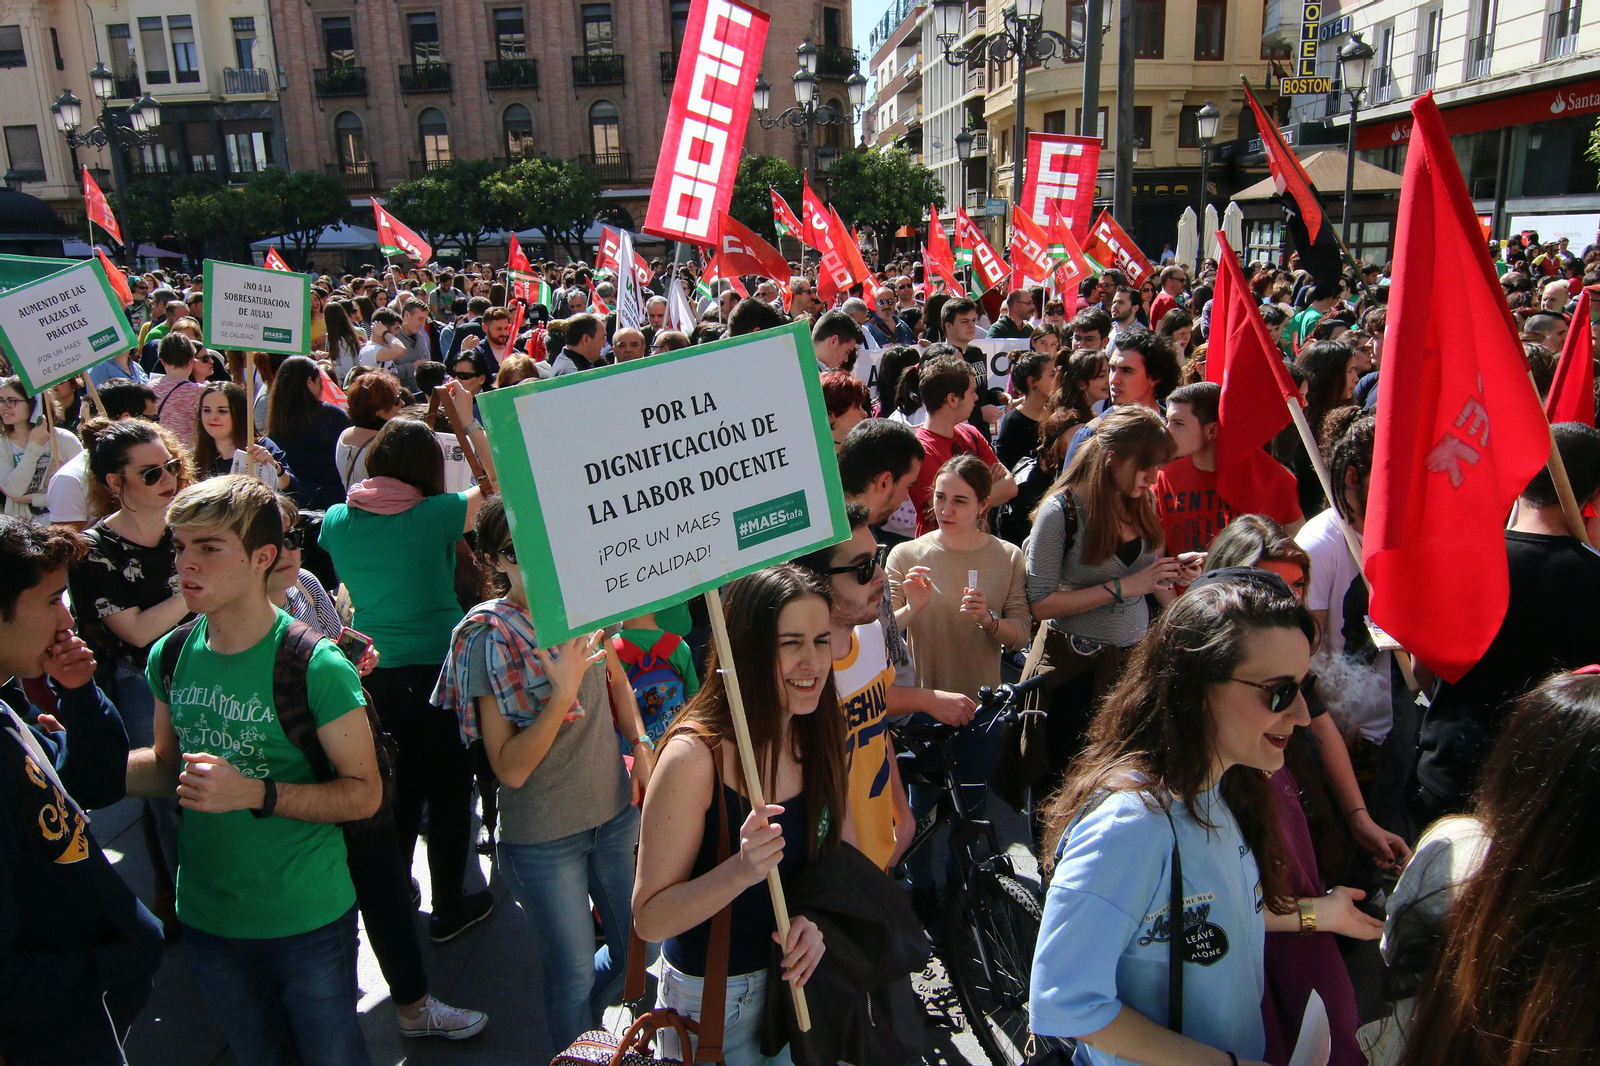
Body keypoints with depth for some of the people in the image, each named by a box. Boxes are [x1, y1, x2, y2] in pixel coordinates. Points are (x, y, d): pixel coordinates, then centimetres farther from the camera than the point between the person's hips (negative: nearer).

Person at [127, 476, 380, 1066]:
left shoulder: (314, 665, -20)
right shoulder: (171, 656, -2)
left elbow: (364, 792, -17)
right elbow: (167, 765, 11)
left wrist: (254, 793, -28)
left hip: (307, 923, -5)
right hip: (206, 918, 5)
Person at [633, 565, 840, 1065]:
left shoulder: (817, 735, -8)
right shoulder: (695, 755, -27)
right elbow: (649, 919, -23)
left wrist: (815, 920, -17)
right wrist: (741, 871, -38)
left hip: (797, 980, 6)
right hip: (713, 997, -5)